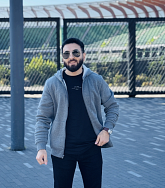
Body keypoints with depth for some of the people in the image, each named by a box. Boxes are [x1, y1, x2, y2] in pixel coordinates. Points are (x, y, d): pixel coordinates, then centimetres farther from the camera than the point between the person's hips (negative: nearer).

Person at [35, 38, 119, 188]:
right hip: (62, 150, -1)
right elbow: (43, 118, 1)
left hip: (92, 148, 1)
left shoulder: (96, 81, 3)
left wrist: (107, 129, -4)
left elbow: (112, 106, 12)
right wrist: (41, 147, -7)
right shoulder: (52, 84, 0)